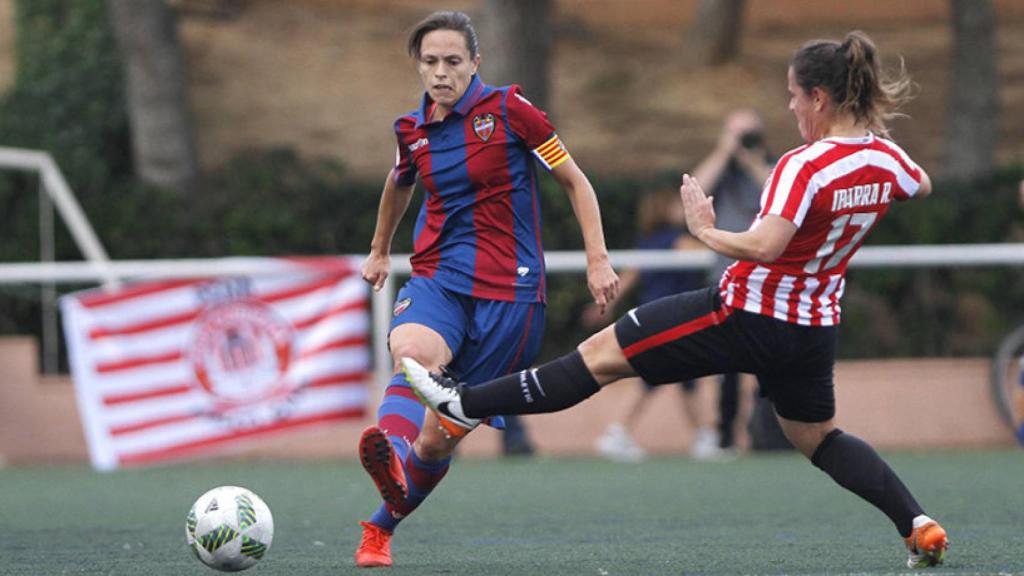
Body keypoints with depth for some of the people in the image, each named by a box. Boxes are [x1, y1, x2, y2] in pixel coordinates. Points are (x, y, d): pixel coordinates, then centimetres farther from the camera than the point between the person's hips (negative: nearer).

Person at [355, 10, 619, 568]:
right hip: (437, 276, 2)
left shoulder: (507, 109, -4)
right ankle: (391, 453, -65)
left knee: (438, 439, -3)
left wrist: (597, 259, -3)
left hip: (509, 289, -2)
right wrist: (379, 250, 44)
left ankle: (380, 528, 20)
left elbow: (574, 182, 3)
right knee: (413, 353, -36)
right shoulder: (412, 130, 8)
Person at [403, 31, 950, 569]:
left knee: (604, 353, 1)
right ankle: (917, 524, 10)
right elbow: (922, 186, 23)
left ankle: (465, 404, 5)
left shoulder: (804, 165, -23)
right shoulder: (888, 158, -1)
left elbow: (764, 246, -34)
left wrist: (707, 231, -19)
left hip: (747, 314, -7)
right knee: (817, 437, 25)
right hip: (813, 328, 7)